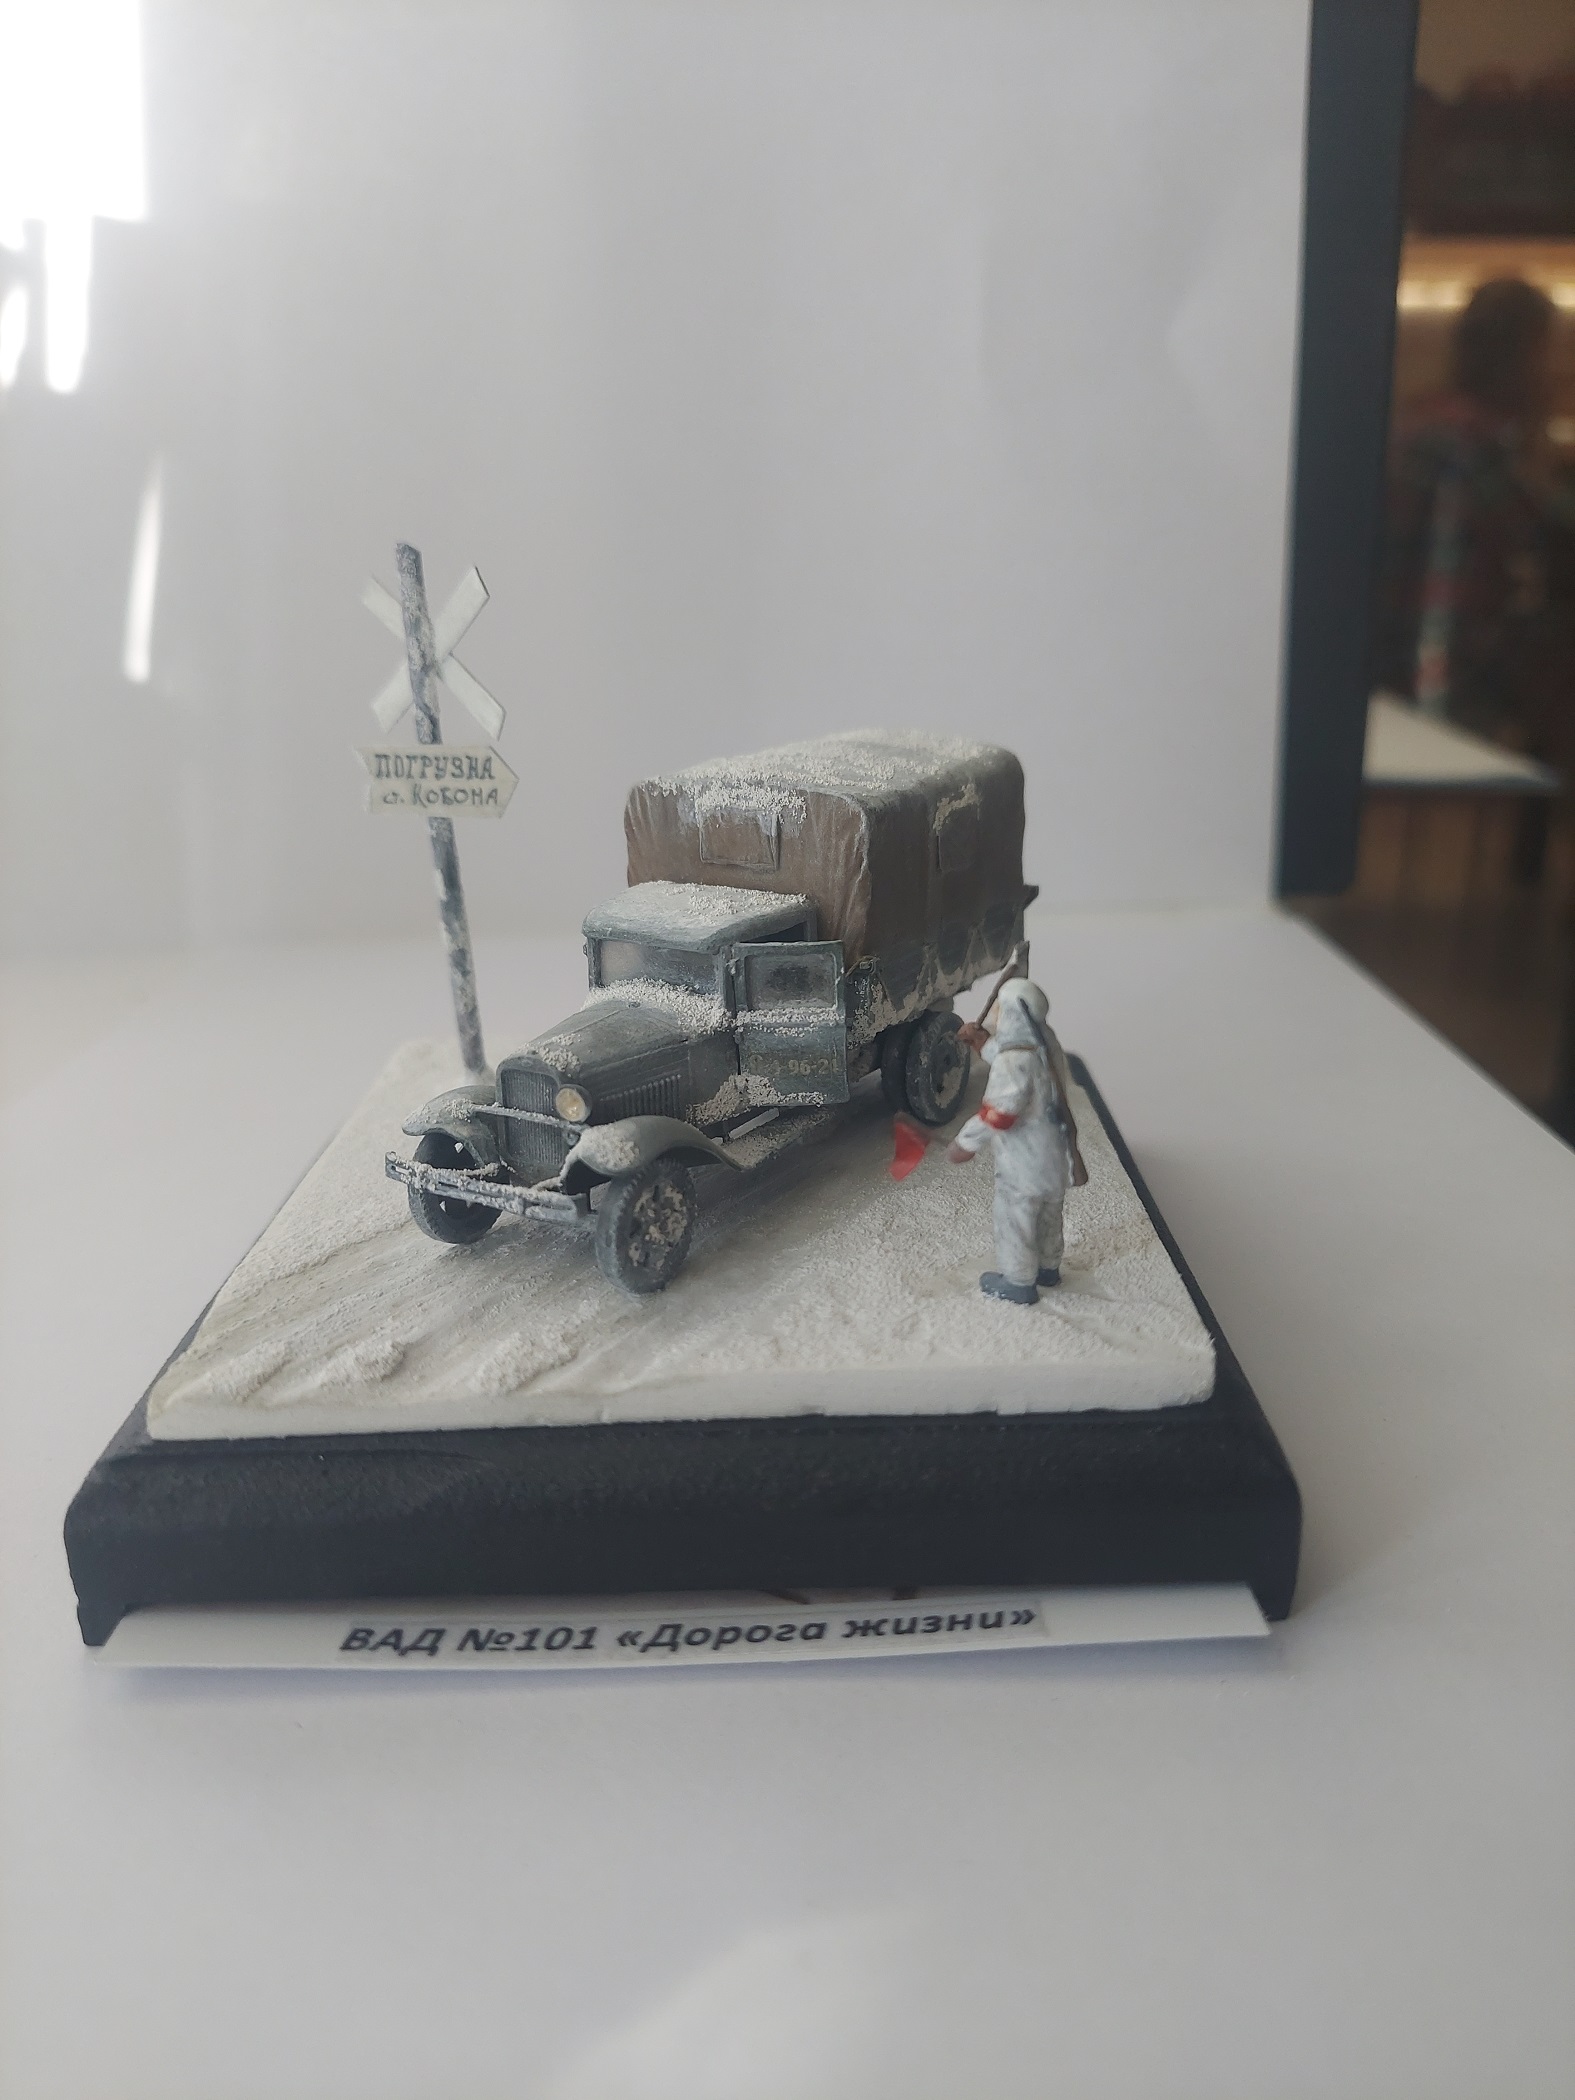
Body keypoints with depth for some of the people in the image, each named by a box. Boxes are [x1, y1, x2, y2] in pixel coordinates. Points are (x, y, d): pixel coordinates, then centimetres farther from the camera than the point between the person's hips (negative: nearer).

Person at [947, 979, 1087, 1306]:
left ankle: (1019, 1284, 25)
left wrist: (965, 1143, -20)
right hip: (1055, 1156, 9)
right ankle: (1048, 1267, 45)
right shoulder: (1046, 1045, -3)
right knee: (1048, 1215, 26)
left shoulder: (1013, 1061, -29)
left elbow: (1000, 1113, -30)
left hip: (1023, 1164, -8)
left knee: (1015, 1220, 11)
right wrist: (984, 1043, 10)